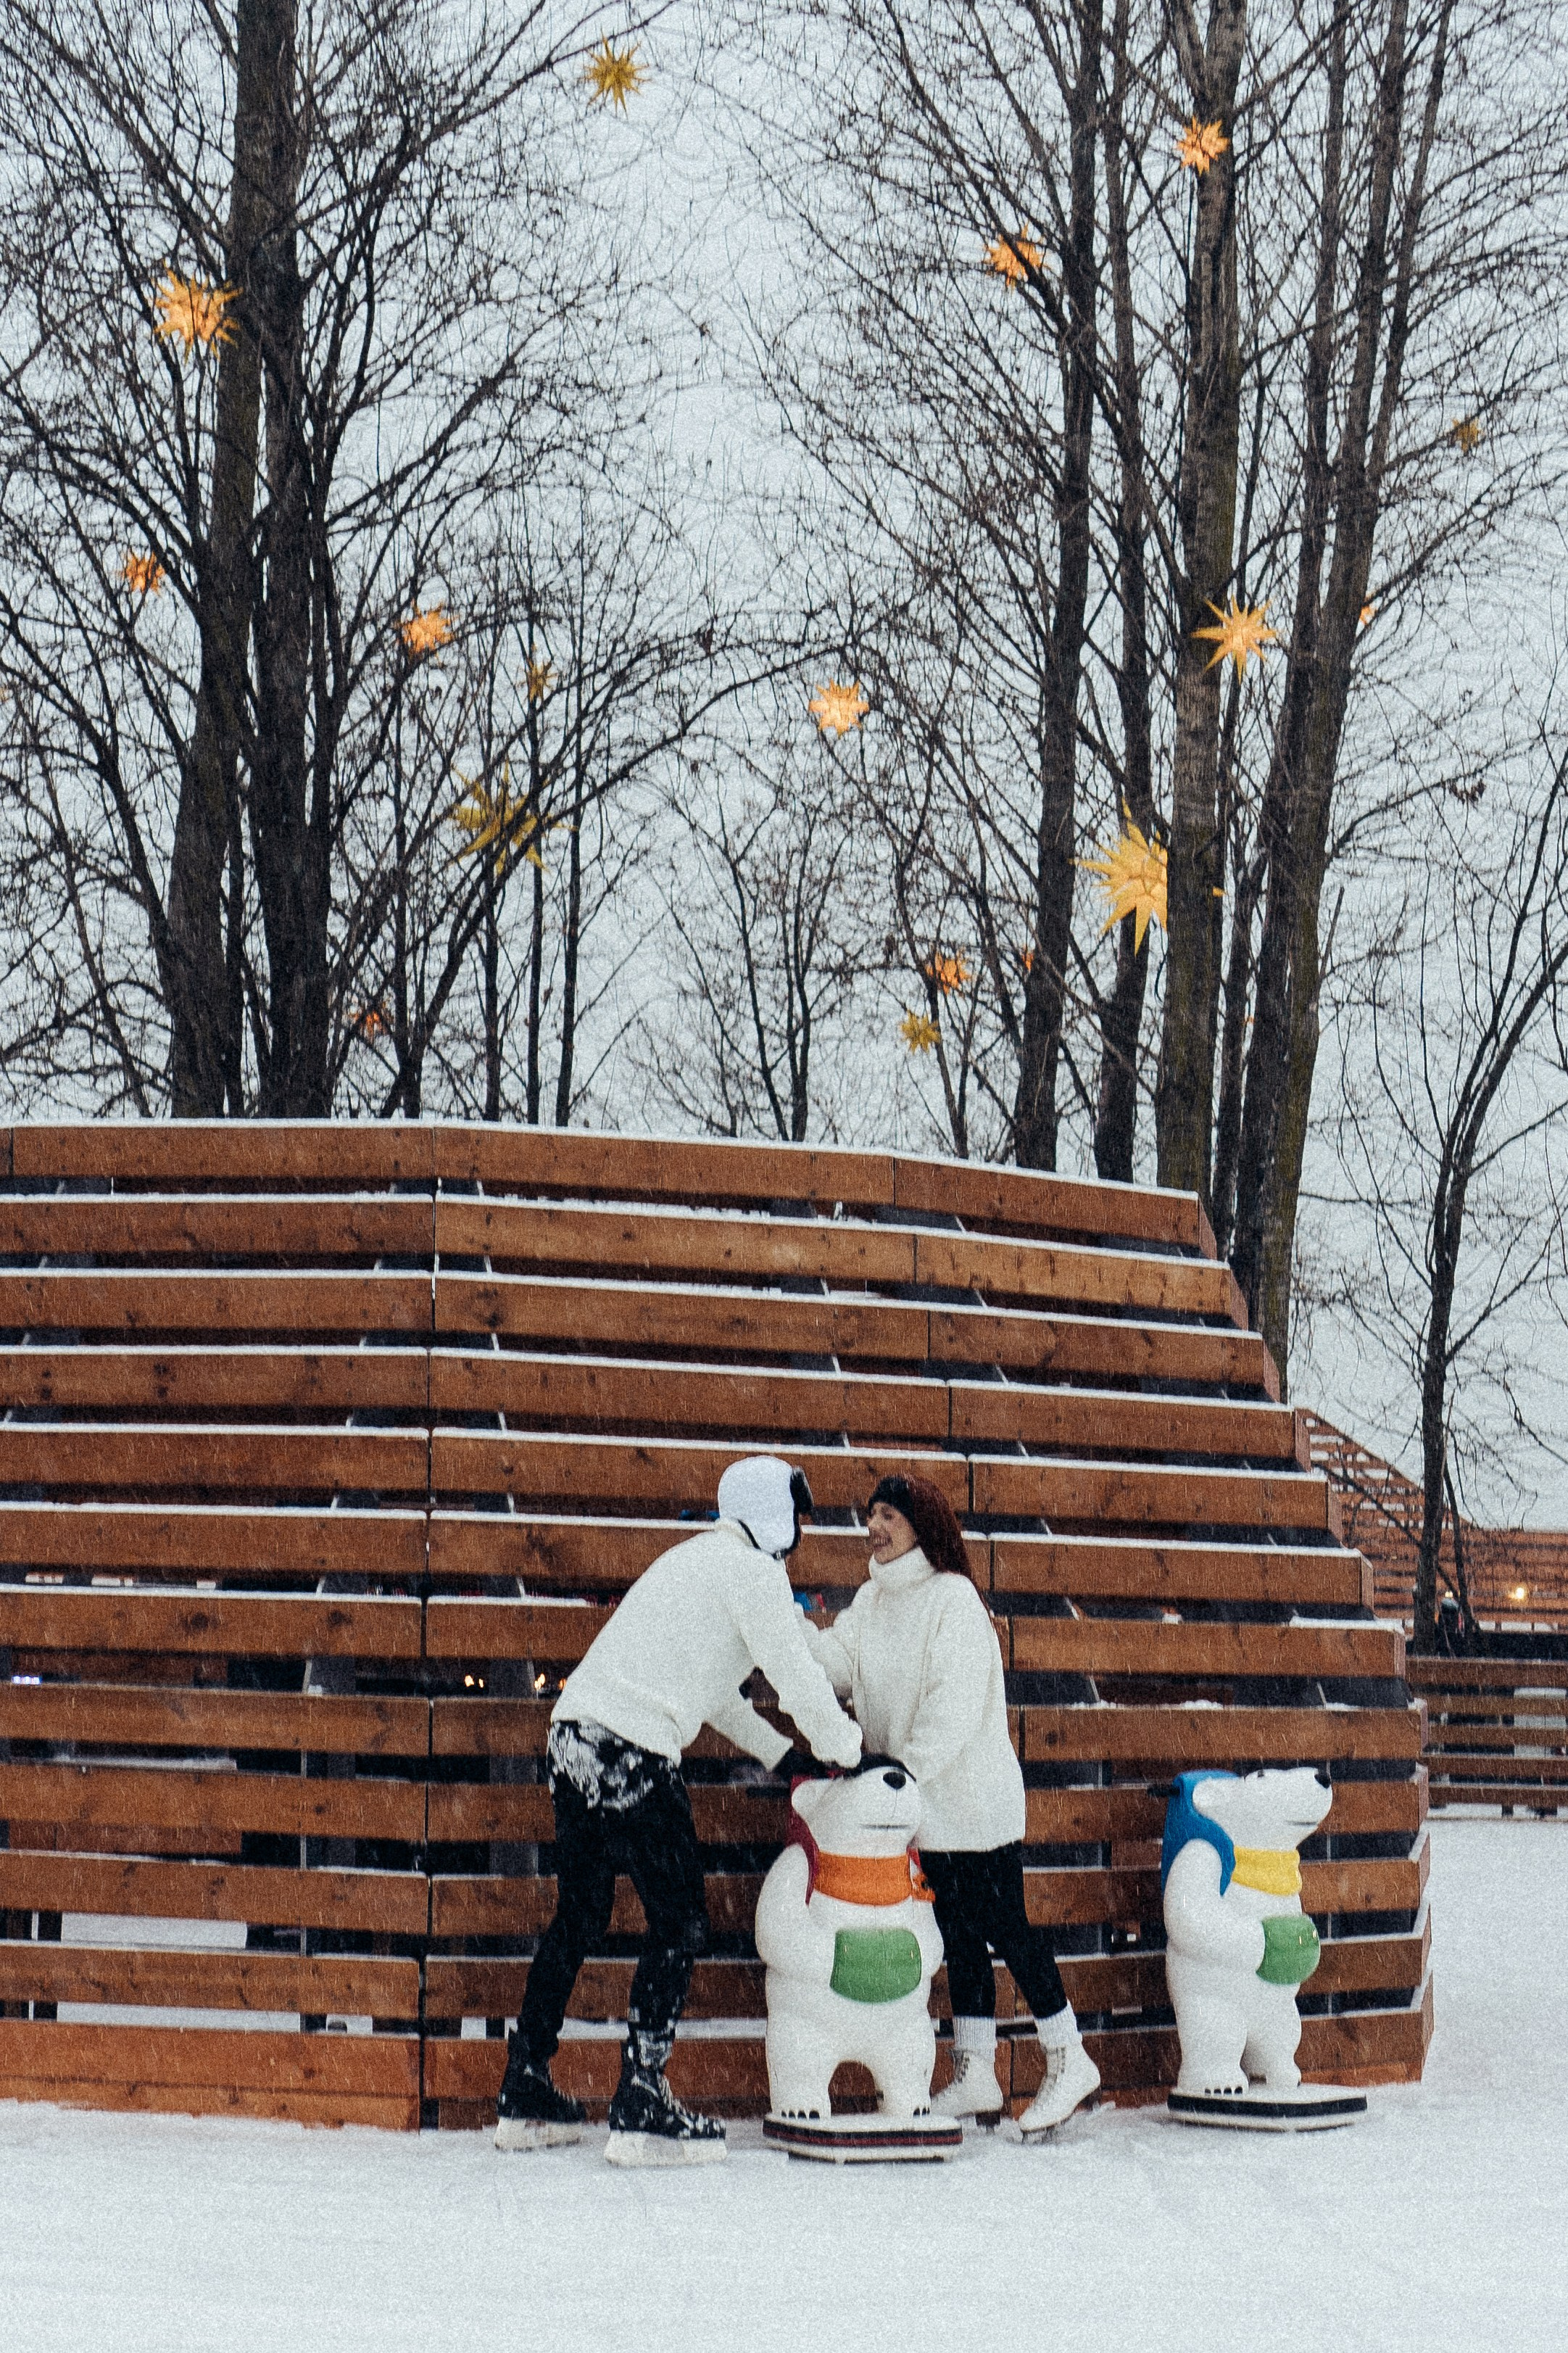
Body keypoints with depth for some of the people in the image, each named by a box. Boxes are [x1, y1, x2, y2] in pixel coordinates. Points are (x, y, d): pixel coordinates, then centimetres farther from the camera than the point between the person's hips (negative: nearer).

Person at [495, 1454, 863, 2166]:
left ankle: (525, 2097, 22)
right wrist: (850, 1756, 10)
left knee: (580, 1916, 17)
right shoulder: (755, 1572, -4)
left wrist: (781, 1754, 32)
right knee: (679, 1922, -3)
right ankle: (642, 2110, -6)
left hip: (575, 1734, 9)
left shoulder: (703, 1558, 24)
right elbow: (798, 1679, -4)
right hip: (632, 1753, -9)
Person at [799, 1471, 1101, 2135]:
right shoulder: (871, 1601, 11)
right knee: (957, 1932, 10)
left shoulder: (952, 1597, -14)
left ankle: (1069, 2059, 8)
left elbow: (955, 1704, -19)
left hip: (973, 1798, -8)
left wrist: (909, 1768, -25)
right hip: (924, 1806, 8)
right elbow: (832, 1665, 1)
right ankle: (974, 2074, 14)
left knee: (1003, 1925, -3)